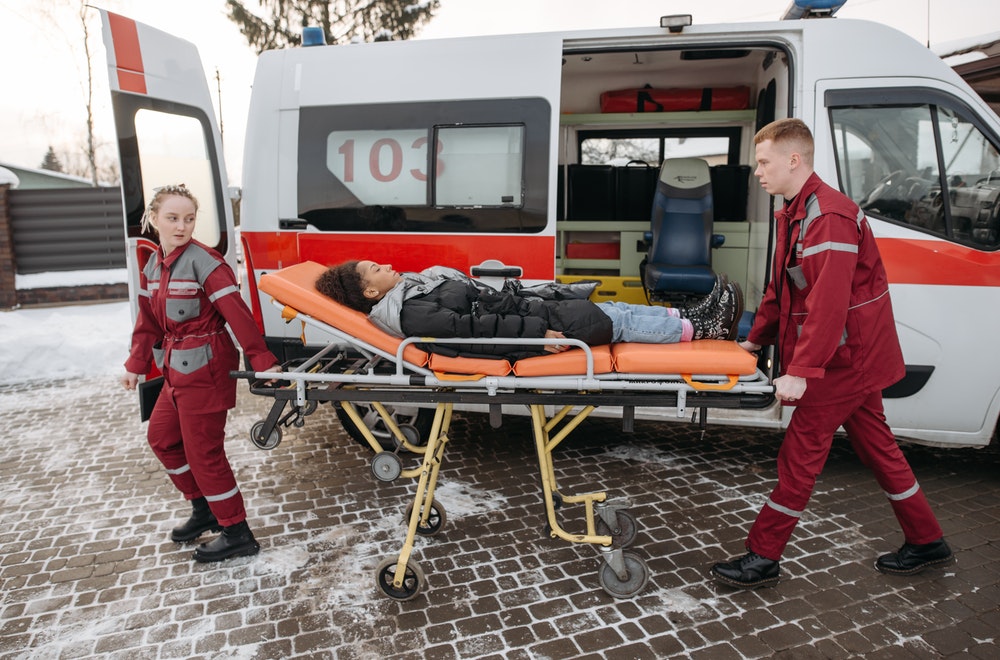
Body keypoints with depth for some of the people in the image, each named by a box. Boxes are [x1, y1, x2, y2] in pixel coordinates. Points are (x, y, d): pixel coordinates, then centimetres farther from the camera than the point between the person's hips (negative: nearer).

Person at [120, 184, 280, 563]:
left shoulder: (203, 261, -17)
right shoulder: (152, 267, 8)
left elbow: (237, 314, -24)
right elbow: (149, 322, 16)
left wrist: (262, 360, -28)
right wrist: (135, 366, 15)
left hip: (205, 366, -9)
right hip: (177, 368, 9)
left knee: (203, 451, -2)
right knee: (161, 436, 21)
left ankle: (237, 534, 12)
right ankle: (204, 509, 37)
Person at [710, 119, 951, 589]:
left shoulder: (829, 216, -22)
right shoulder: (795, 214, 12)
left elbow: (828, 303, -30)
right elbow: (780, 288, 18)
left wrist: (801, 370, -31)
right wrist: (756, 339, 18)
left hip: (846, 359, -10)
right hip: (858, 357, 10)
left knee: (800, 453, -5)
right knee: (877, 446, 19)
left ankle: (763, 558, 6)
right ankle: (927, 541, 35)